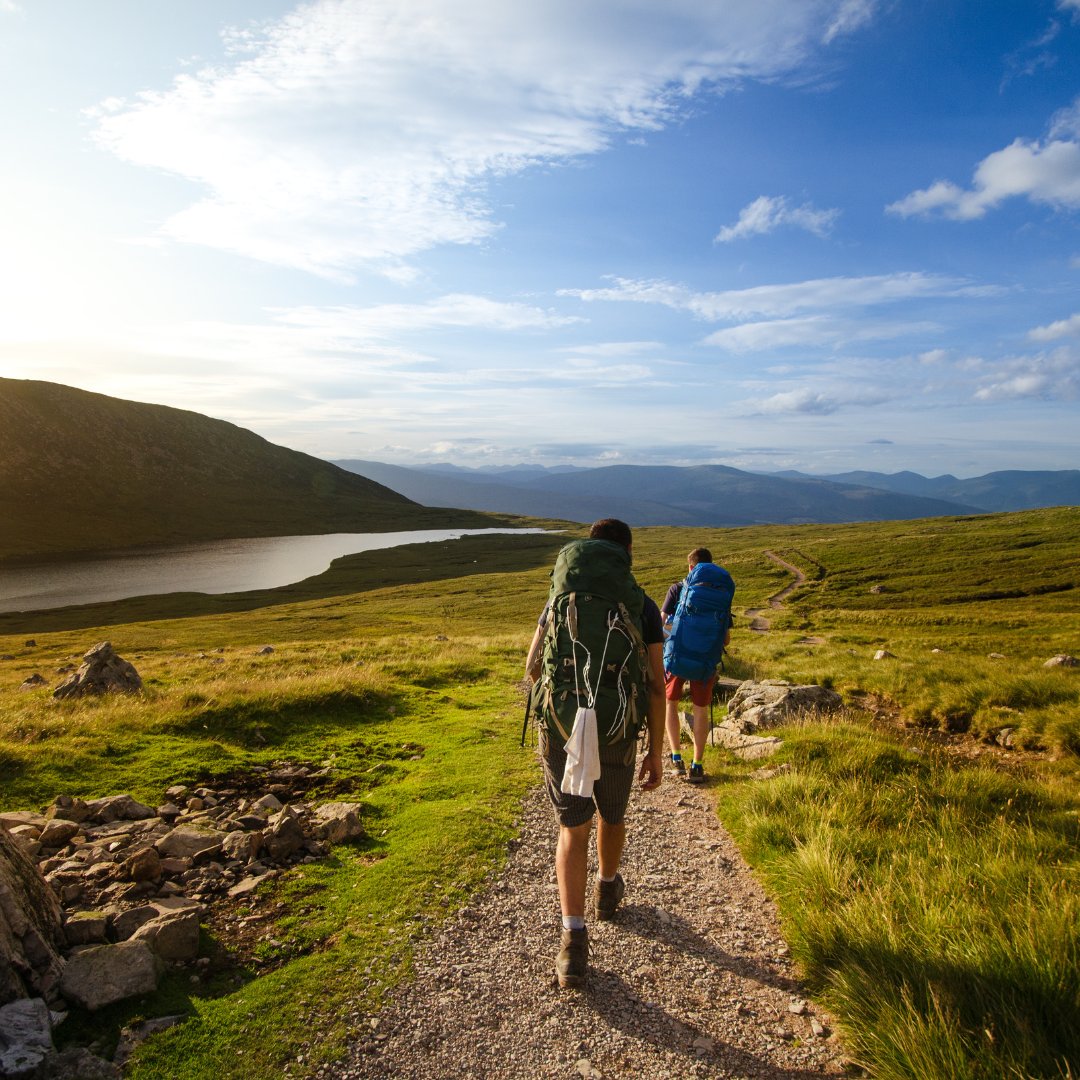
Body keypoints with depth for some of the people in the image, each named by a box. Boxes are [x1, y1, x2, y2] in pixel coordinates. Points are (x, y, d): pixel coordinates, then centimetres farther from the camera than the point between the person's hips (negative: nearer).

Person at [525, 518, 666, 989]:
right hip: (616, 738, 0)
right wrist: (655, 752, -2)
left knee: (574, 830, 9)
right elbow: (656, 685, -9)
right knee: (611, 815, 26)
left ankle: (573, 940, -2)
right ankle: (607, 890, 50)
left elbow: (533, 668, 1)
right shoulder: (645, 608, -6)